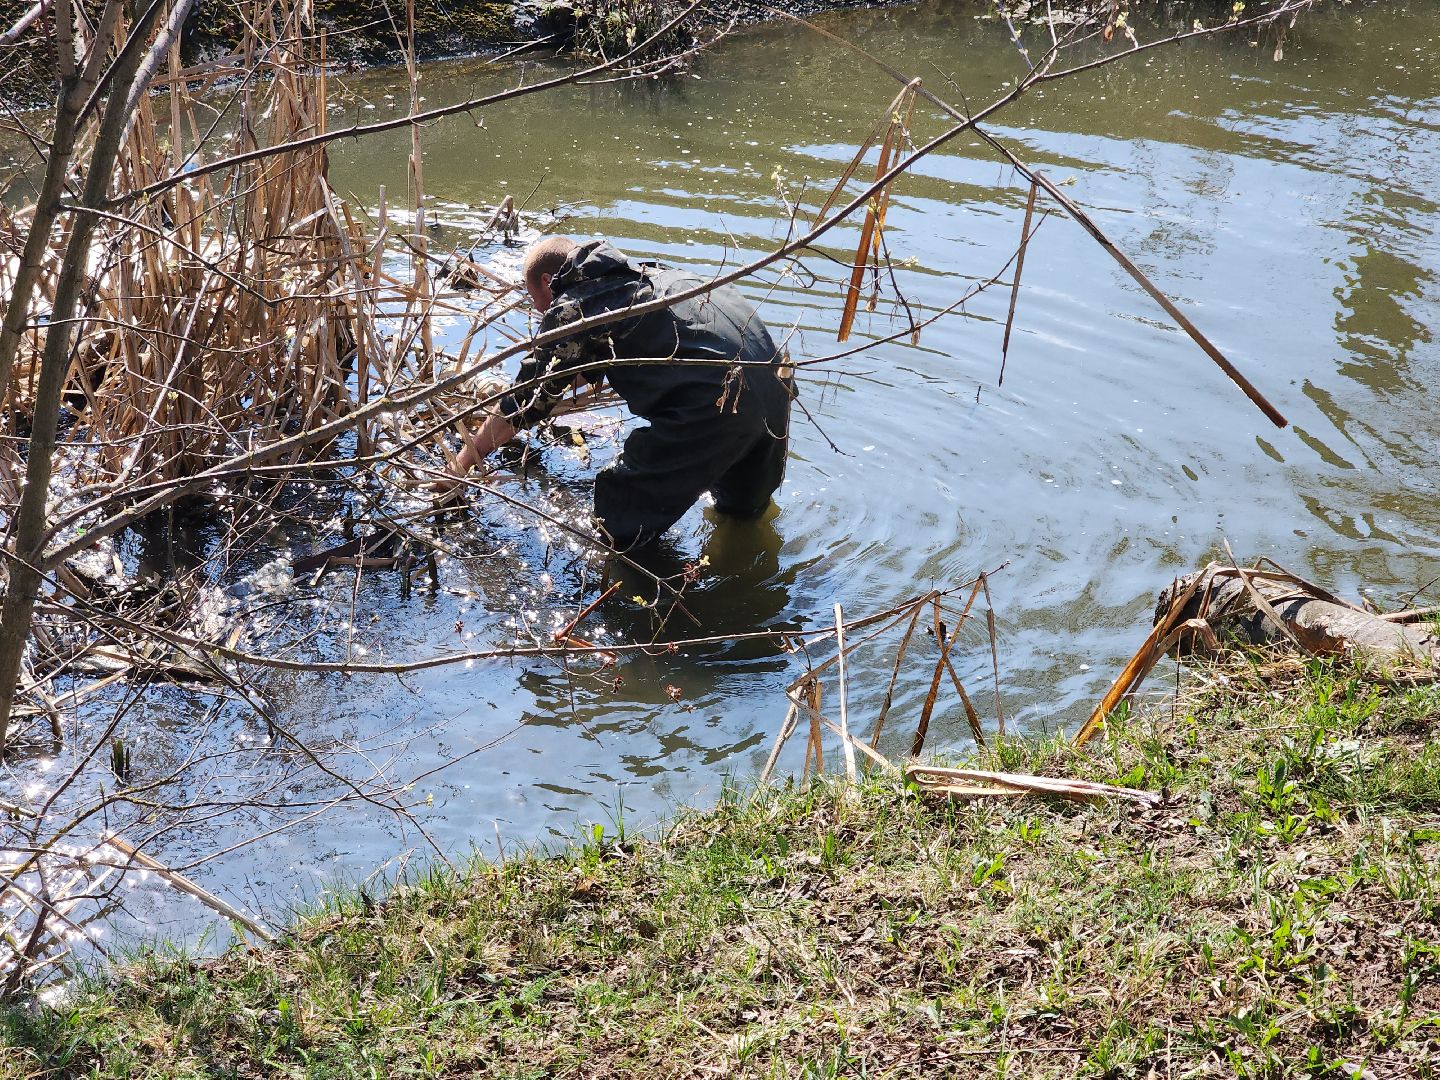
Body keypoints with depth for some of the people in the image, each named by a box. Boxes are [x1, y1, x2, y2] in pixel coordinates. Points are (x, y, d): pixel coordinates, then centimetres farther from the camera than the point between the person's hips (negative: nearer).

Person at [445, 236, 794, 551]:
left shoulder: (572, 309, 1)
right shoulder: (636, 274, 26)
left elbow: (525, 400, 5)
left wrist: (467, 458, 17)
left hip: (717, 398, -9)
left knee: (621, 528, 0)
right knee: (743, 506, 34)